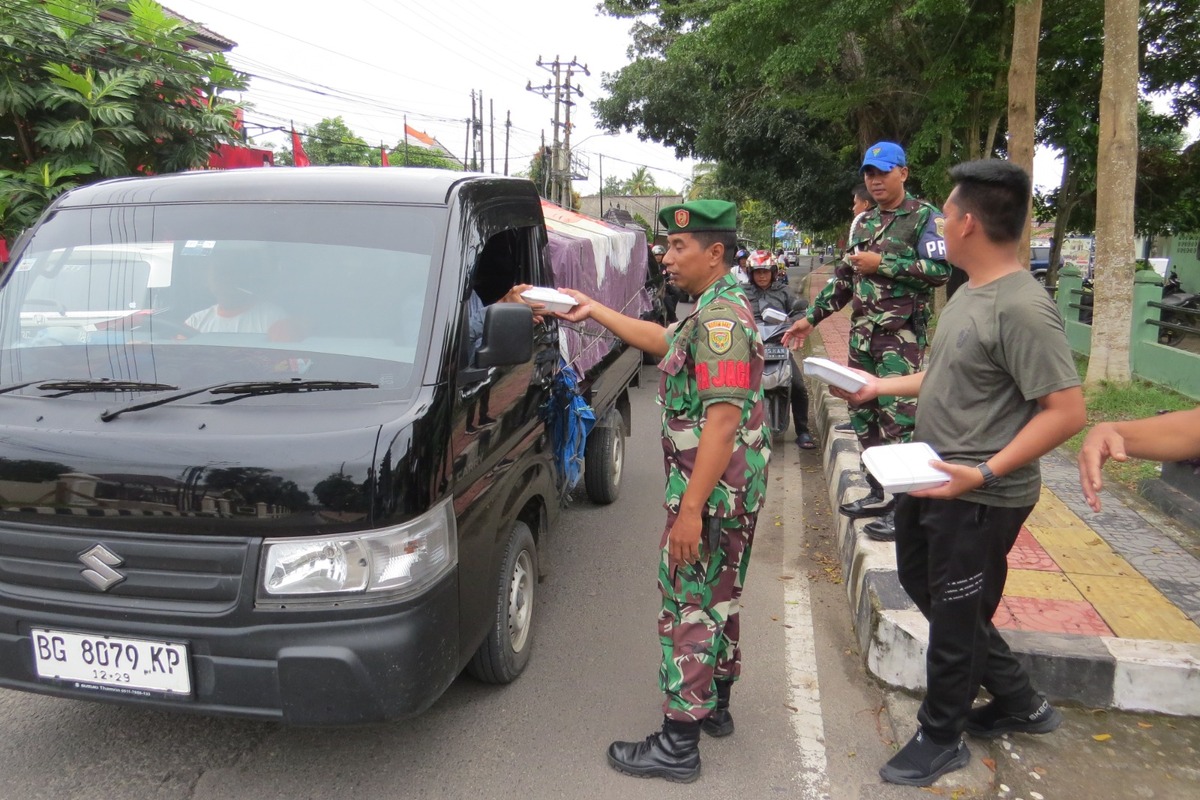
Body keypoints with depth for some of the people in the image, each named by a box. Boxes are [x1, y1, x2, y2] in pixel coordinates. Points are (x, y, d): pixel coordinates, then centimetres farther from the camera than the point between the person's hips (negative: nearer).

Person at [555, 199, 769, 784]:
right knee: (718, 596, 21)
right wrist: (595, 311, 24)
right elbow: (664, 342, 25)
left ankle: (678, 745, 11)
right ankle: (715, 706, 38)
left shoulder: (720, 317, -22)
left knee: (688, 606, -1)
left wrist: (690, 510, -28)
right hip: (735, 486, 11)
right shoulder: (723, 306, 12)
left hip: (713, 489, -11)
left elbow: (724, 420, -28)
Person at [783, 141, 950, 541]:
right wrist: (811, 318, 19)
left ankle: (903, 507, -3)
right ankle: (878, 493, 23)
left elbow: (940, 269, -16)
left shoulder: (925, 217, -3)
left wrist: (882, 264, -16)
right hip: (862, 332, 8)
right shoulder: (863, 223, 19)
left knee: (898, 417, -10)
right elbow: (844, 278, 23)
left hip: (902, 334, -8)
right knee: (863, 414, 10)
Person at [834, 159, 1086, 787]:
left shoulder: (1022, 308, -24)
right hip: (933, 479, 10)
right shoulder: (971, 292, 6)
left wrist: (984, 473, -30)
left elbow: (1068, 411, -26)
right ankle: (1017, 702, 39)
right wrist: (882, 387, 20)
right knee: (922, 583, 23)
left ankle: (940, 739, 32)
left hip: (977, 499, -10)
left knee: (955, 617, 8)